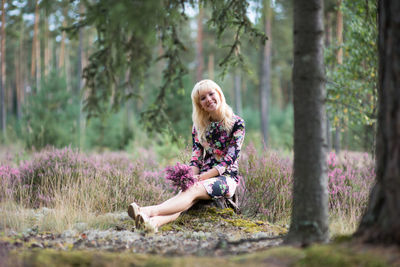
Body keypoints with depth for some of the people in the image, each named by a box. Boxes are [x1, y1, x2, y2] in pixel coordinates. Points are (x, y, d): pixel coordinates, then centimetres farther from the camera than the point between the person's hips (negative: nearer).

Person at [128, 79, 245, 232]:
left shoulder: (236, 123, -2)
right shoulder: (199, 126, 14)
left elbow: (230, 159, -10)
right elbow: (196, 157, 8)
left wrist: (202, 177, -17)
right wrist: (192, 177, -13)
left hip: (226, 178, -4)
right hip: (204, 177, 4)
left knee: (192, 191, -34)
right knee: (185, 192, -31)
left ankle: (150, 211, -59)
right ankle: (154, 222, -61)